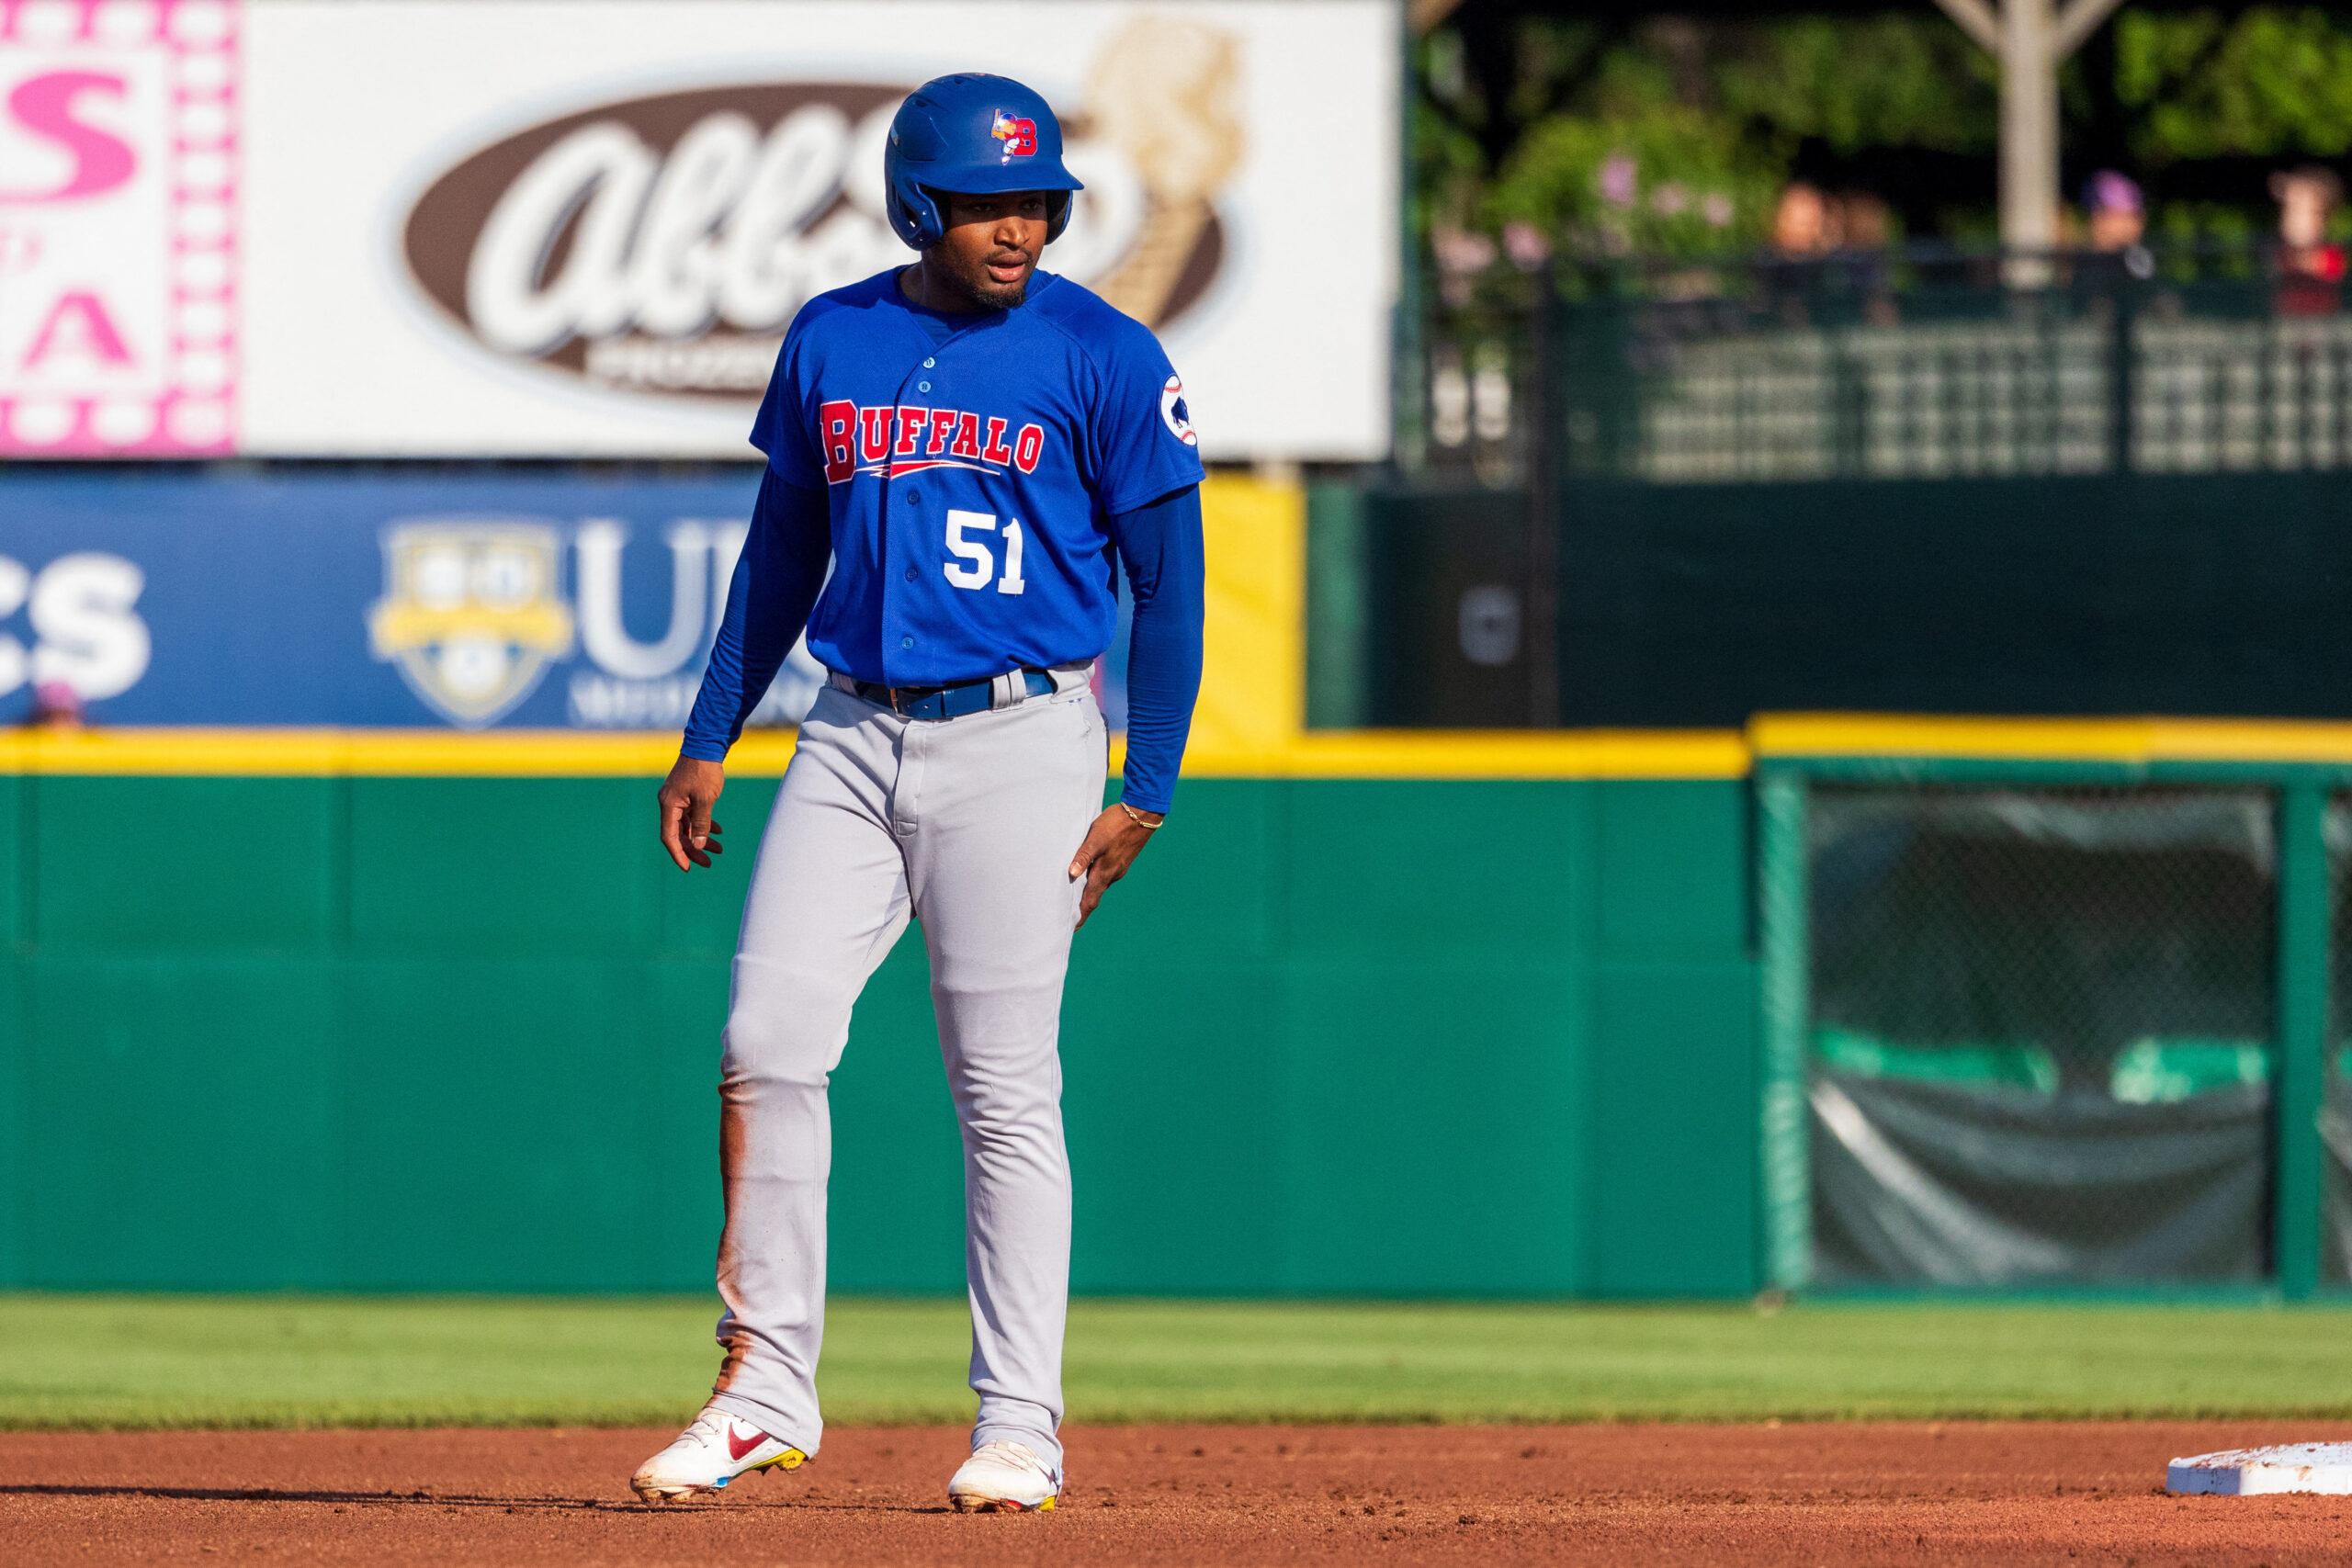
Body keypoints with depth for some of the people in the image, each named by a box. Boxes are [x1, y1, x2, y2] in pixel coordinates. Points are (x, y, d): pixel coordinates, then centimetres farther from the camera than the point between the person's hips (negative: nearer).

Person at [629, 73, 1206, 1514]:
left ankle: (1020, 1429, 4)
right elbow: (783, 549, 18)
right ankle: (767, 1393, 4)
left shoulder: (1102, 358, -5)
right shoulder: (831, 343, 8)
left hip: (1019, 744, -4)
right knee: (768, 1043, -4)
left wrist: (1144, 792, -8)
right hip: (854, 741, 4)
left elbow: (1169, 582, -3)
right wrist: (710, 740, 14)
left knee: (1007, 1088, -3)